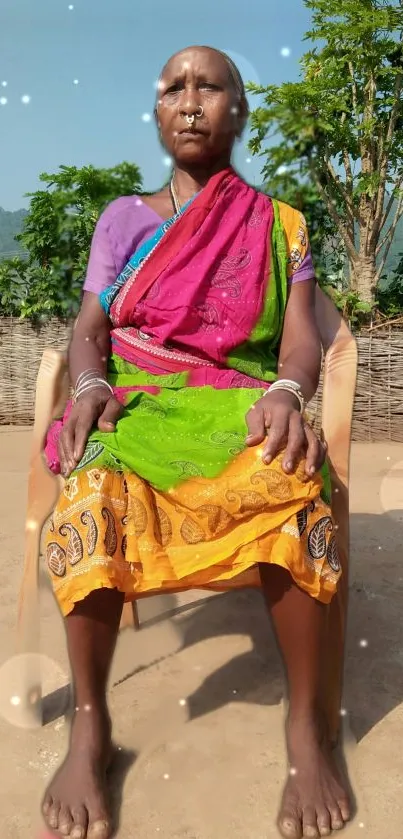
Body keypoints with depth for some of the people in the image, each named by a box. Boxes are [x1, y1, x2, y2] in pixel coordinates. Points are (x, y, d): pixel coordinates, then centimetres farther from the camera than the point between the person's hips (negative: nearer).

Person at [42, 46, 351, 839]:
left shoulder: (280, 224, 14)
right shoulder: (123, 217, 16)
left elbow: (301, 338, 2)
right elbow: (88, 329, 7)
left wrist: (285, 392, -22)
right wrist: (91, 386, -17)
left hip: (241, 403, 0)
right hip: (137, 403, 1)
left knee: (294, 481, -37)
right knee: (97, 484, -36)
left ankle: (307, 722, -19)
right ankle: (89, 725, -19)